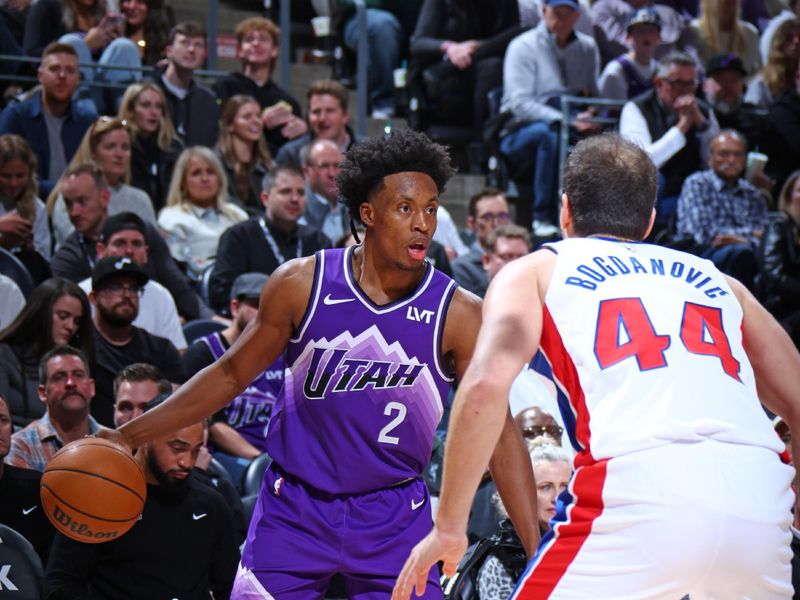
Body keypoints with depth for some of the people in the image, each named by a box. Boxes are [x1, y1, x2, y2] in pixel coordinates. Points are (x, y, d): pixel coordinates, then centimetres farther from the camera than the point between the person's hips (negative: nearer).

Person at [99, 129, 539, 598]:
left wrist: (539, 553, -17)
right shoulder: (302, 284, -8)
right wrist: (131, 436, 1)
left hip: (394, 515, 0)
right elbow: (231, 375, 4)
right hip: (295, 506, 1)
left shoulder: (458, 314, -11)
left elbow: (499, 433, -9)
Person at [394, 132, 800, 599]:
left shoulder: (535, 271, 21)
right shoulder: (717, 281, 30)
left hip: (639, 487, -4)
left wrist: (449, 525, 6)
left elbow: (487, 383, 3)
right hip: (758, 497, 4)